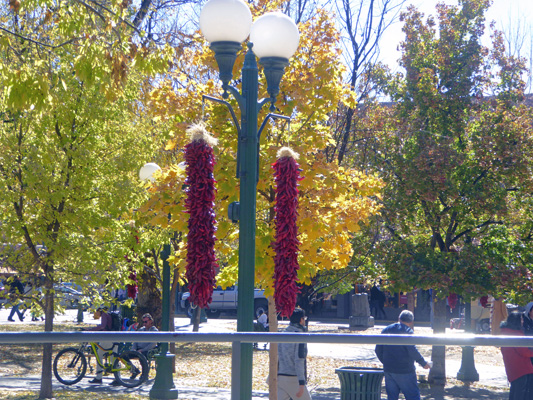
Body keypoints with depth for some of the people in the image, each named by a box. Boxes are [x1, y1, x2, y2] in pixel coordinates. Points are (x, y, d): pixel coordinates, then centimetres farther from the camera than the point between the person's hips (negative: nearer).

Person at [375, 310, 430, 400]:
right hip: (405, 371, -6)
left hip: (388, 370, 6)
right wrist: (424, 363, -3)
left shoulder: (386, 330, 11)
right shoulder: (407, 330, -9)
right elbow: (413, 351, -15)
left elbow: (378, 350, 12)